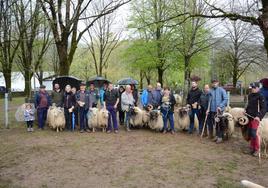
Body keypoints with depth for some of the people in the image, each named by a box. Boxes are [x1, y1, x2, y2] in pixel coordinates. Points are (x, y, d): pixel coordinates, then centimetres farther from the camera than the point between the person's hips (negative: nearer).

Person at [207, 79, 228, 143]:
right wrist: (208, 109, 1)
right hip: (213, 110, 4)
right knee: (215, 123, 11)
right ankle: (217, 135, 24)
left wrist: (220, 106, -14)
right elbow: (210, 100, 8)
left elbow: (225, 99, -7)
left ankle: (220, 137, 9)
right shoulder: (211, 91, 5)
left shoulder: (221, 90, -5)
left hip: (219, 110, -4)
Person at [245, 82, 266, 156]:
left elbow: (264, 108, -13)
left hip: (255, 118, -7)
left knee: (254, 133, -10)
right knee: (250, 133, 11)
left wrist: (259, 116, -22)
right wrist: (246, 110, 10)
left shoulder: (260, 97, -10)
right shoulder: (250, 96, 11)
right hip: (249, 117, 7)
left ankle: (257, 150, 2)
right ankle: (252, 147, 24)